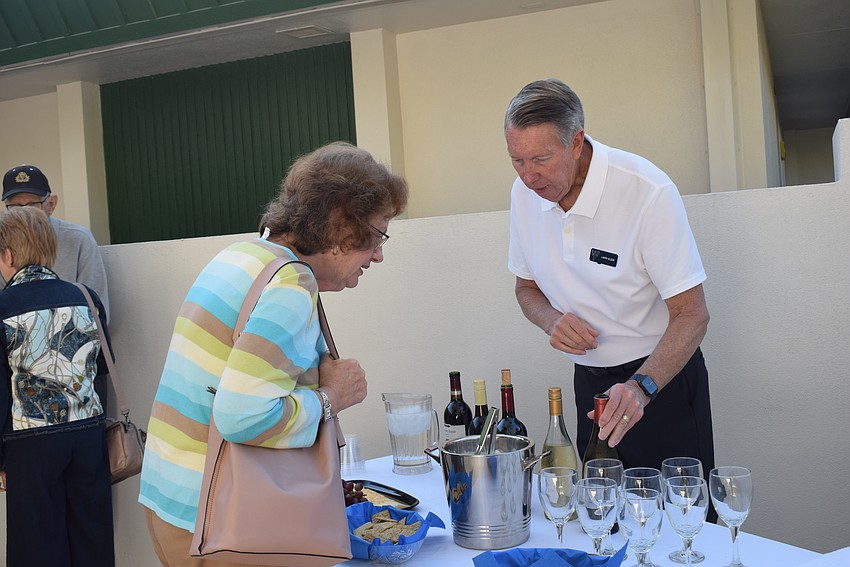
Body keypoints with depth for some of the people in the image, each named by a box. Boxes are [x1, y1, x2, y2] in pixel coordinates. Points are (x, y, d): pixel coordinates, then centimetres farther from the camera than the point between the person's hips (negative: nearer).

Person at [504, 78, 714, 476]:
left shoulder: (648, 192, -23)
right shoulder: (525, 193, -6)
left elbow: (692, 315, -22)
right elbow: (527, 286, 9)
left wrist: (641, 387, -37)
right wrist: (552, 320, -14)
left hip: (661, 376, -5)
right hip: (590, 381, 5)